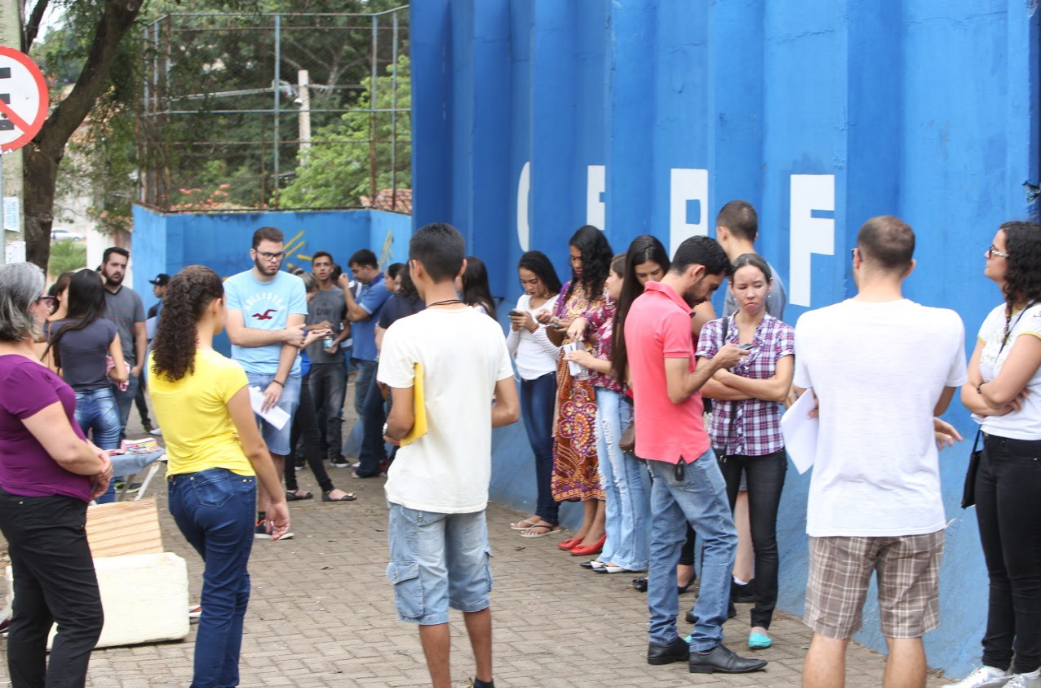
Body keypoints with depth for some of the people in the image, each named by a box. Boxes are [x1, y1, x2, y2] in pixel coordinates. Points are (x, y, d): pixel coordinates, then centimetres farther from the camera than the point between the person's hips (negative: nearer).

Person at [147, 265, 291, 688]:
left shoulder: (158, 366, 2)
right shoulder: (225, 371, -15)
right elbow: (254, 448, -8)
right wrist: (277, 498, 2)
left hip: (179, 489, 7)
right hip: (226, 488, -7)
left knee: (231, 588, 22)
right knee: (220, 599, 3)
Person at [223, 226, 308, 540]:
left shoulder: (293, 285, 5)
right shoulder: (234, 285, 2)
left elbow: (293, 338, -3)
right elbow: (237, 335, -7)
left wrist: (278, 382, -12)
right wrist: (283, 334, -6)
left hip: (285, 376, 1)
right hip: (246, 373, -1)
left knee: (277, 448, 2)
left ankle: (265, 513, 10)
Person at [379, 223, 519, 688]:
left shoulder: (406, 333, -17)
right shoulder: (489, 329, 0)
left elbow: (401, 420, -18)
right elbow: (508, 410, 3)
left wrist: (390, 433, 3)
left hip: (420, 488, -6)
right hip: (472, 484, 6)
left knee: (428, 597, 3)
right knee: (474, 588, 19)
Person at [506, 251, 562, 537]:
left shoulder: (558, 303, -9)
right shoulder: (523, 301, 14)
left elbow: (560, 349, -15)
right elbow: (511, 349, 17)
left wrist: (534, 327, -16)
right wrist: (515, 329, -2)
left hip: (547, 379, -7)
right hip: (527, 379, 7)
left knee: (545, 446, -8)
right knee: (538, 447, 8)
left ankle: (549, 515, -4)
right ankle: (541, 511, 11)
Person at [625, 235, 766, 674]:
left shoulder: (641, 305, 11)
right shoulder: (674, 315, -20)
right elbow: (679, 391, -23)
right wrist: (716, 363, -10)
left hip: (654, 446, 10)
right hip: (684, 448, -10)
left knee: (665, 539, 12)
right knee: (720, 539, -5)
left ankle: (663, 638, 14)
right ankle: (706, 645, -6)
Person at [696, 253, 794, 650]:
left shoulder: (782, 334, 1)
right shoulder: (714, 331, 4)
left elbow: (779, 389, -11)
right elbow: (705, 387, -8)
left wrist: (726, 376, -9)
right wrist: (758, 388, -13)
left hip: (766, 445, -1)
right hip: (722, 442, 1)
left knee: (763, 536, 2)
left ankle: (761, 622, 11)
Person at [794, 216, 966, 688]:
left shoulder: (813, 326, -5)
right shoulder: (944, 326, -5)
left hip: (839, 508, 0)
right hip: (914, 508, 0)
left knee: (828, 635, 6)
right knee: (906, 635, 6)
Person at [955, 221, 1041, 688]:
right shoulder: (998, 316, 11)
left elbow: (1000, 389, -23)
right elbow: (969, 387, 6)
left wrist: (987, 390, -1)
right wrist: (987, 402, -15)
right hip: (994, 452, 9)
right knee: (998, 569, 14)